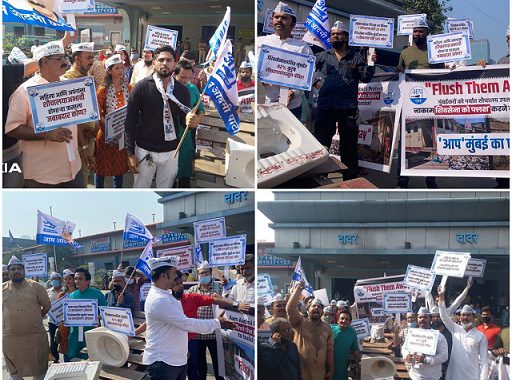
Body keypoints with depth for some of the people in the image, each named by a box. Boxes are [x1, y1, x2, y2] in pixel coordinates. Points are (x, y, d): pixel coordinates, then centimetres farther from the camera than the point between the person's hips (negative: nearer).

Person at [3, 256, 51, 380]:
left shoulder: (35, 287, 2)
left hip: (35, 336, -1)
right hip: (10, 338, 1)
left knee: (39, 370, 7)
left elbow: (47, 305, 7)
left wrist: (35, 319, 8)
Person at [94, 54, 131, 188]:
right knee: (101, 167, 4)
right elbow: (98, 113, -11)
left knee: (120, 166, 14)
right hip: (106, 134, -4)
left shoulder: (128, 88, 3)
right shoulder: (103, 90, -10)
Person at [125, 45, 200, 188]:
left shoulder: (182, 90, 0)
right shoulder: (142, 87, -8)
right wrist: (130, 153, -10)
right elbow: (130, 121, -7)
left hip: (171, 152, 3)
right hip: (145, 151, -3)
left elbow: (183, 118, 6)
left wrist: (190, 120, -20)